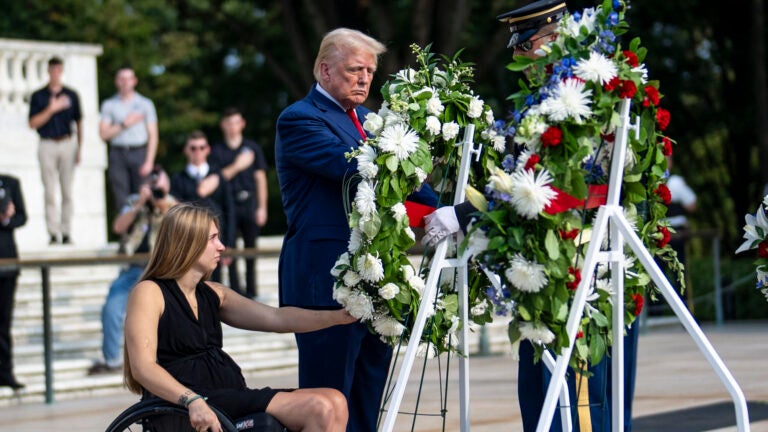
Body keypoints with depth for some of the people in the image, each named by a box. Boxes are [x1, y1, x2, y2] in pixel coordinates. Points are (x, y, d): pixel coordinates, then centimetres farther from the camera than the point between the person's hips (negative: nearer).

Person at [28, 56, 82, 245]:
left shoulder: (71, 95, 9)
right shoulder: (38, 96, 5)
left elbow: (79, 123, 12)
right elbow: (33, 123, -2)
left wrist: (79, 149, 5)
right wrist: (51, 110, -13)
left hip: (68, 144, 1)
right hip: (47, 146, -1)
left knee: (67, 192, 1)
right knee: (49, 192, -4)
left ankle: (66, 232, 4)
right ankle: (53, 233, -4)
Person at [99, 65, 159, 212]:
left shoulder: (145, 104, 8)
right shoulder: (109, 105, 10)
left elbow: (153, 136, 4)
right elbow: (104, 134, 3)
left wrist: (149, 161, -6)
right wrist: (124, 124, -6)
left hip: (139, 154, -1)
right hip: (118, 154, 1)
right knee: (121, 200, -4)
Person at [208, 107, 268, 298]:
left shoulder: (252, 148, 8)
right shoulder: (217, 150, 5)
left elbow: (260, 178, 8)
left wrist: (262, 207, 2)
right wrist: (236, 166, -11)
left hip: (249, 202, 1)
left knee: (251, 249, 4)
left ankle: (251, 291, 11)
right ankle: (235, 292, -1)